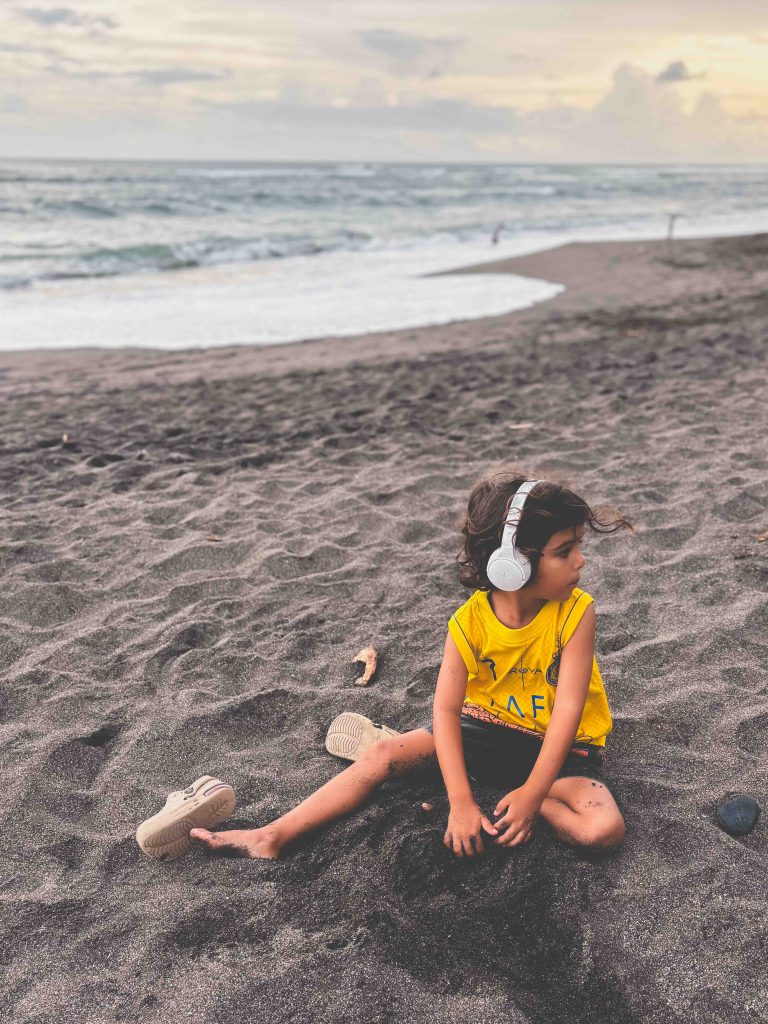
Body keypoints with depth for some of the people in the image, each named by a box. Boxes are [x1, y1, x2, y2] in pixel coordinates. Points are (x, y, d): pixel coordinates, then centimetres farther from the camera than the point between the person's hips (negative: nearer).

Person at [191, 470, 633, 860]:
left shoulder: (576, 612, -22)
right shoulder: (470, 621, -18)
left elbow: (568, 709, -24)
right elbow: (445, 708, -21)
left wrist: (531, 794, -30)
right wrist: (460, 800, -30)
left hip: (555, 744, -1)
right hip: (488, 724, 1)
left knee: (605, 829, -28)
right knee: (385, 753, -14)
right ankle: (272, 837, -12)